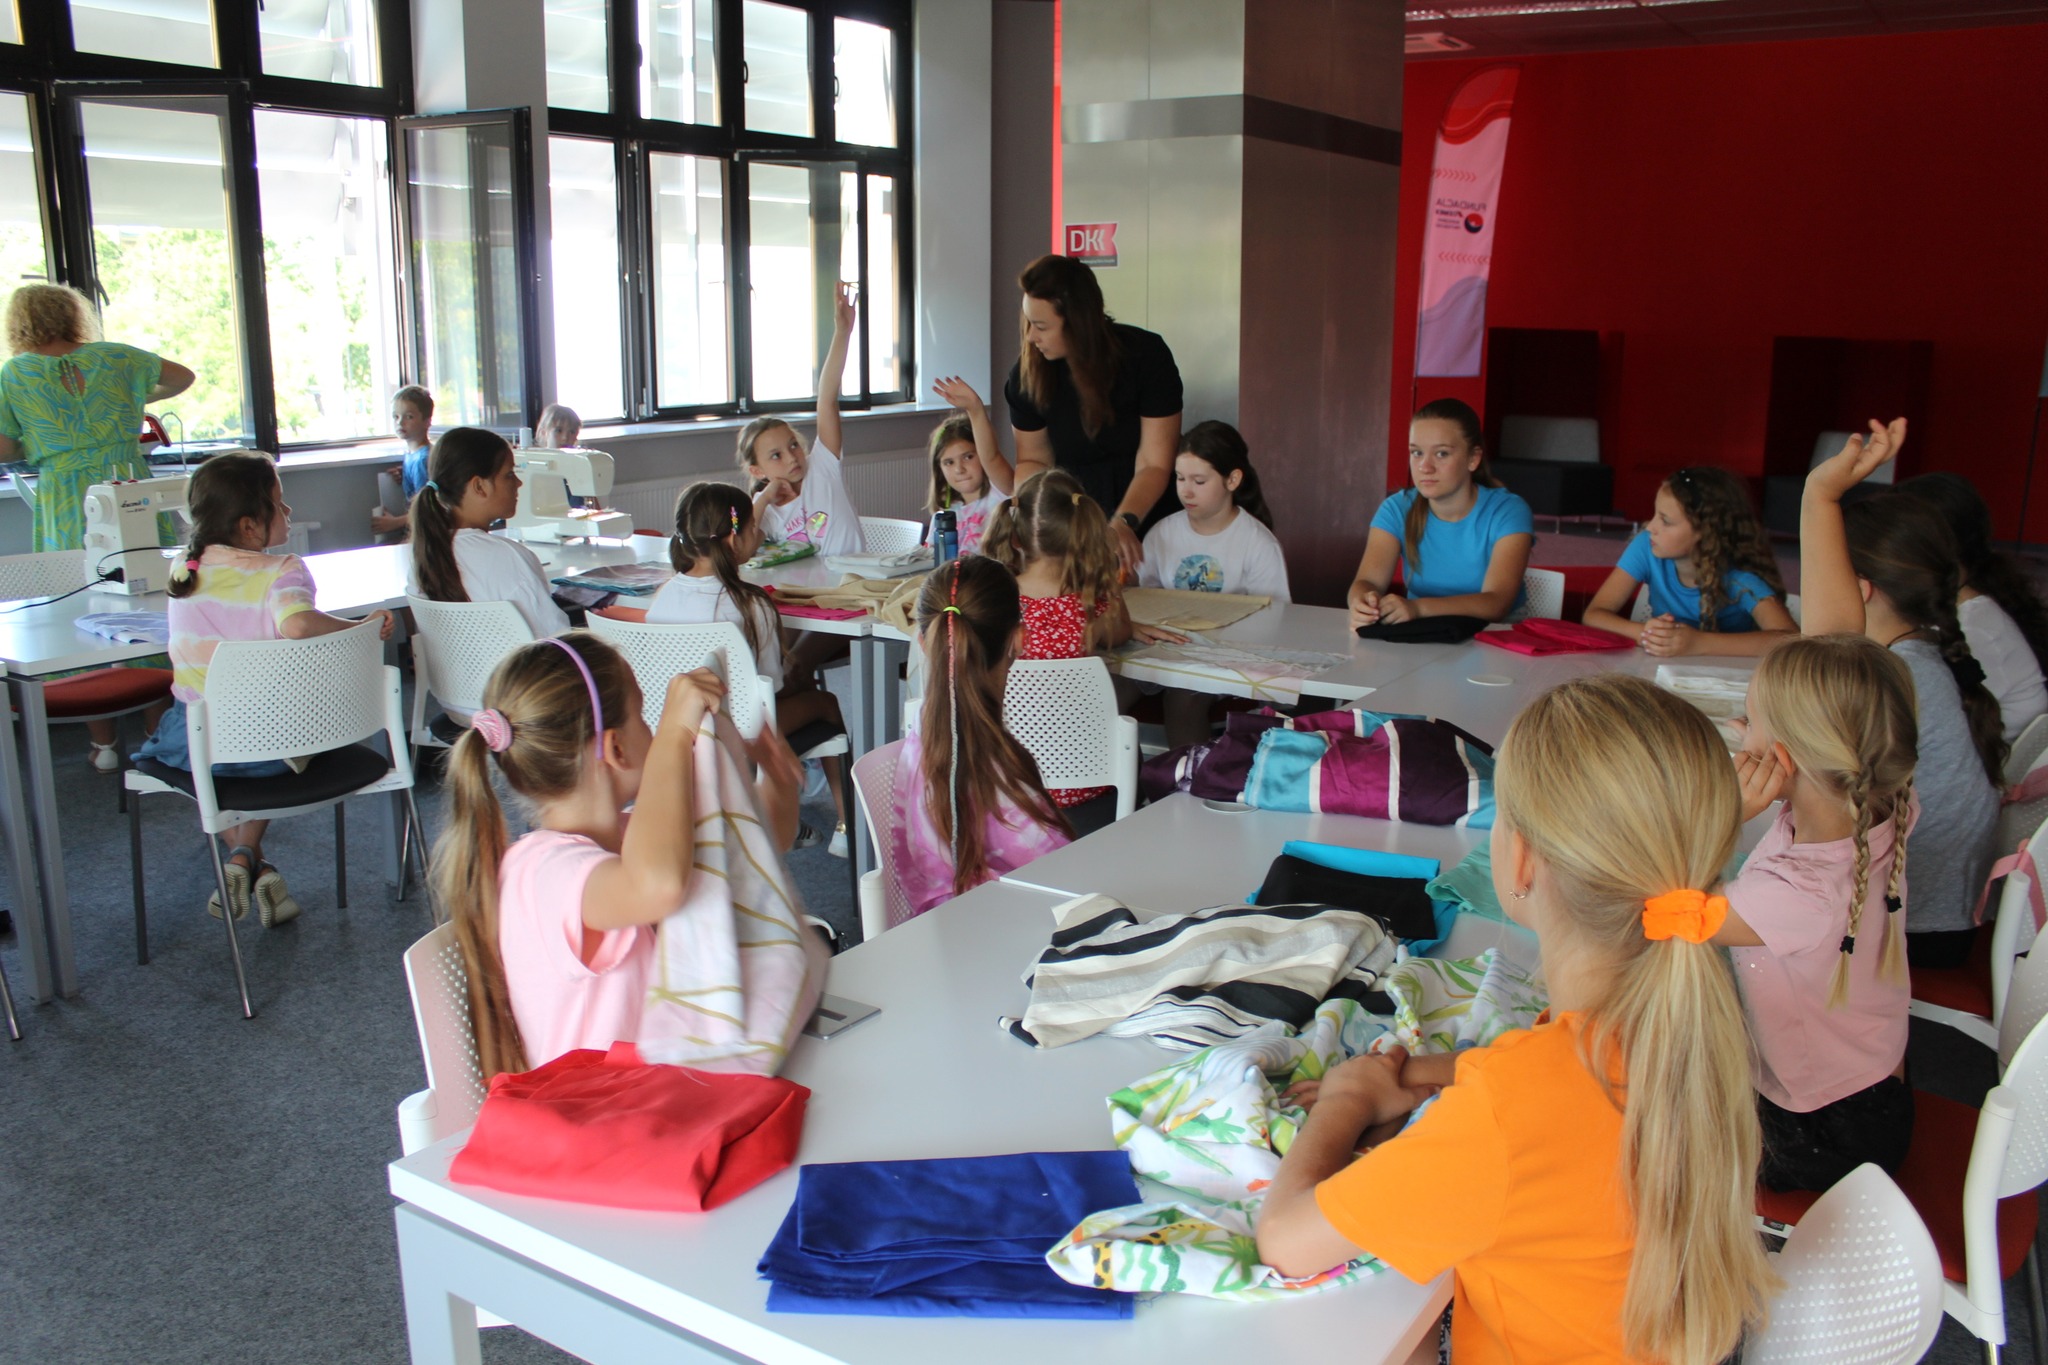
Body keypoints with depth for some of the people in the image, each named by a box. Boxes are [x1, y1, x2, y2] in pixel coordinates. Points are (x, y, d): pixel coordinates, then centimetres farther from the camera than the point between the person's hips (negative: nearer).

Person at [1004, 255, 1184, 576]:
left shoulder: (1146, 355, -14)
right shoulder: (1028, 372, -6)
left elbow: (1155, 464, -17)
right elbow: (1033, 460, 4)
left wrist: (1123, 523, -34)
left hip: (1146, 514, -2)